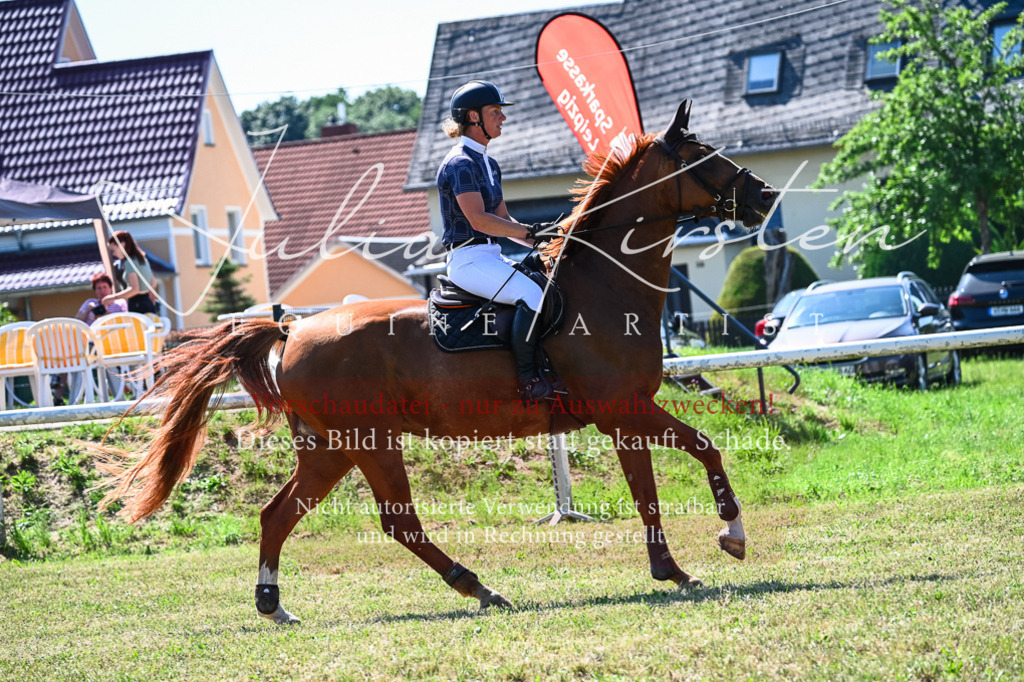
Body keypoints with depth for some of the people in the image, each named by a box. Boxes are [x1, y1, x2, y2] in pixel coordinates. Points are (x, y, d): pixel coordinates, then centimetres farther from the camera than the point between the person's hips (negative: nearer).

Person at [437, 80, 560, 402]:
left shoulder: (488, 163, 19)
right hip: (469, 259, -10)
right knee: (533, 295, -28)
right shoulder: (460, 163, -12)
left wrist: (540, 241, 7)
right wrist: (530, 231, -19)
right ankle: (528, 381, -24)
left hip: (491, 257, 10)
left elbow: (503, 219, 21)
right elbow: (478, 219, -21)